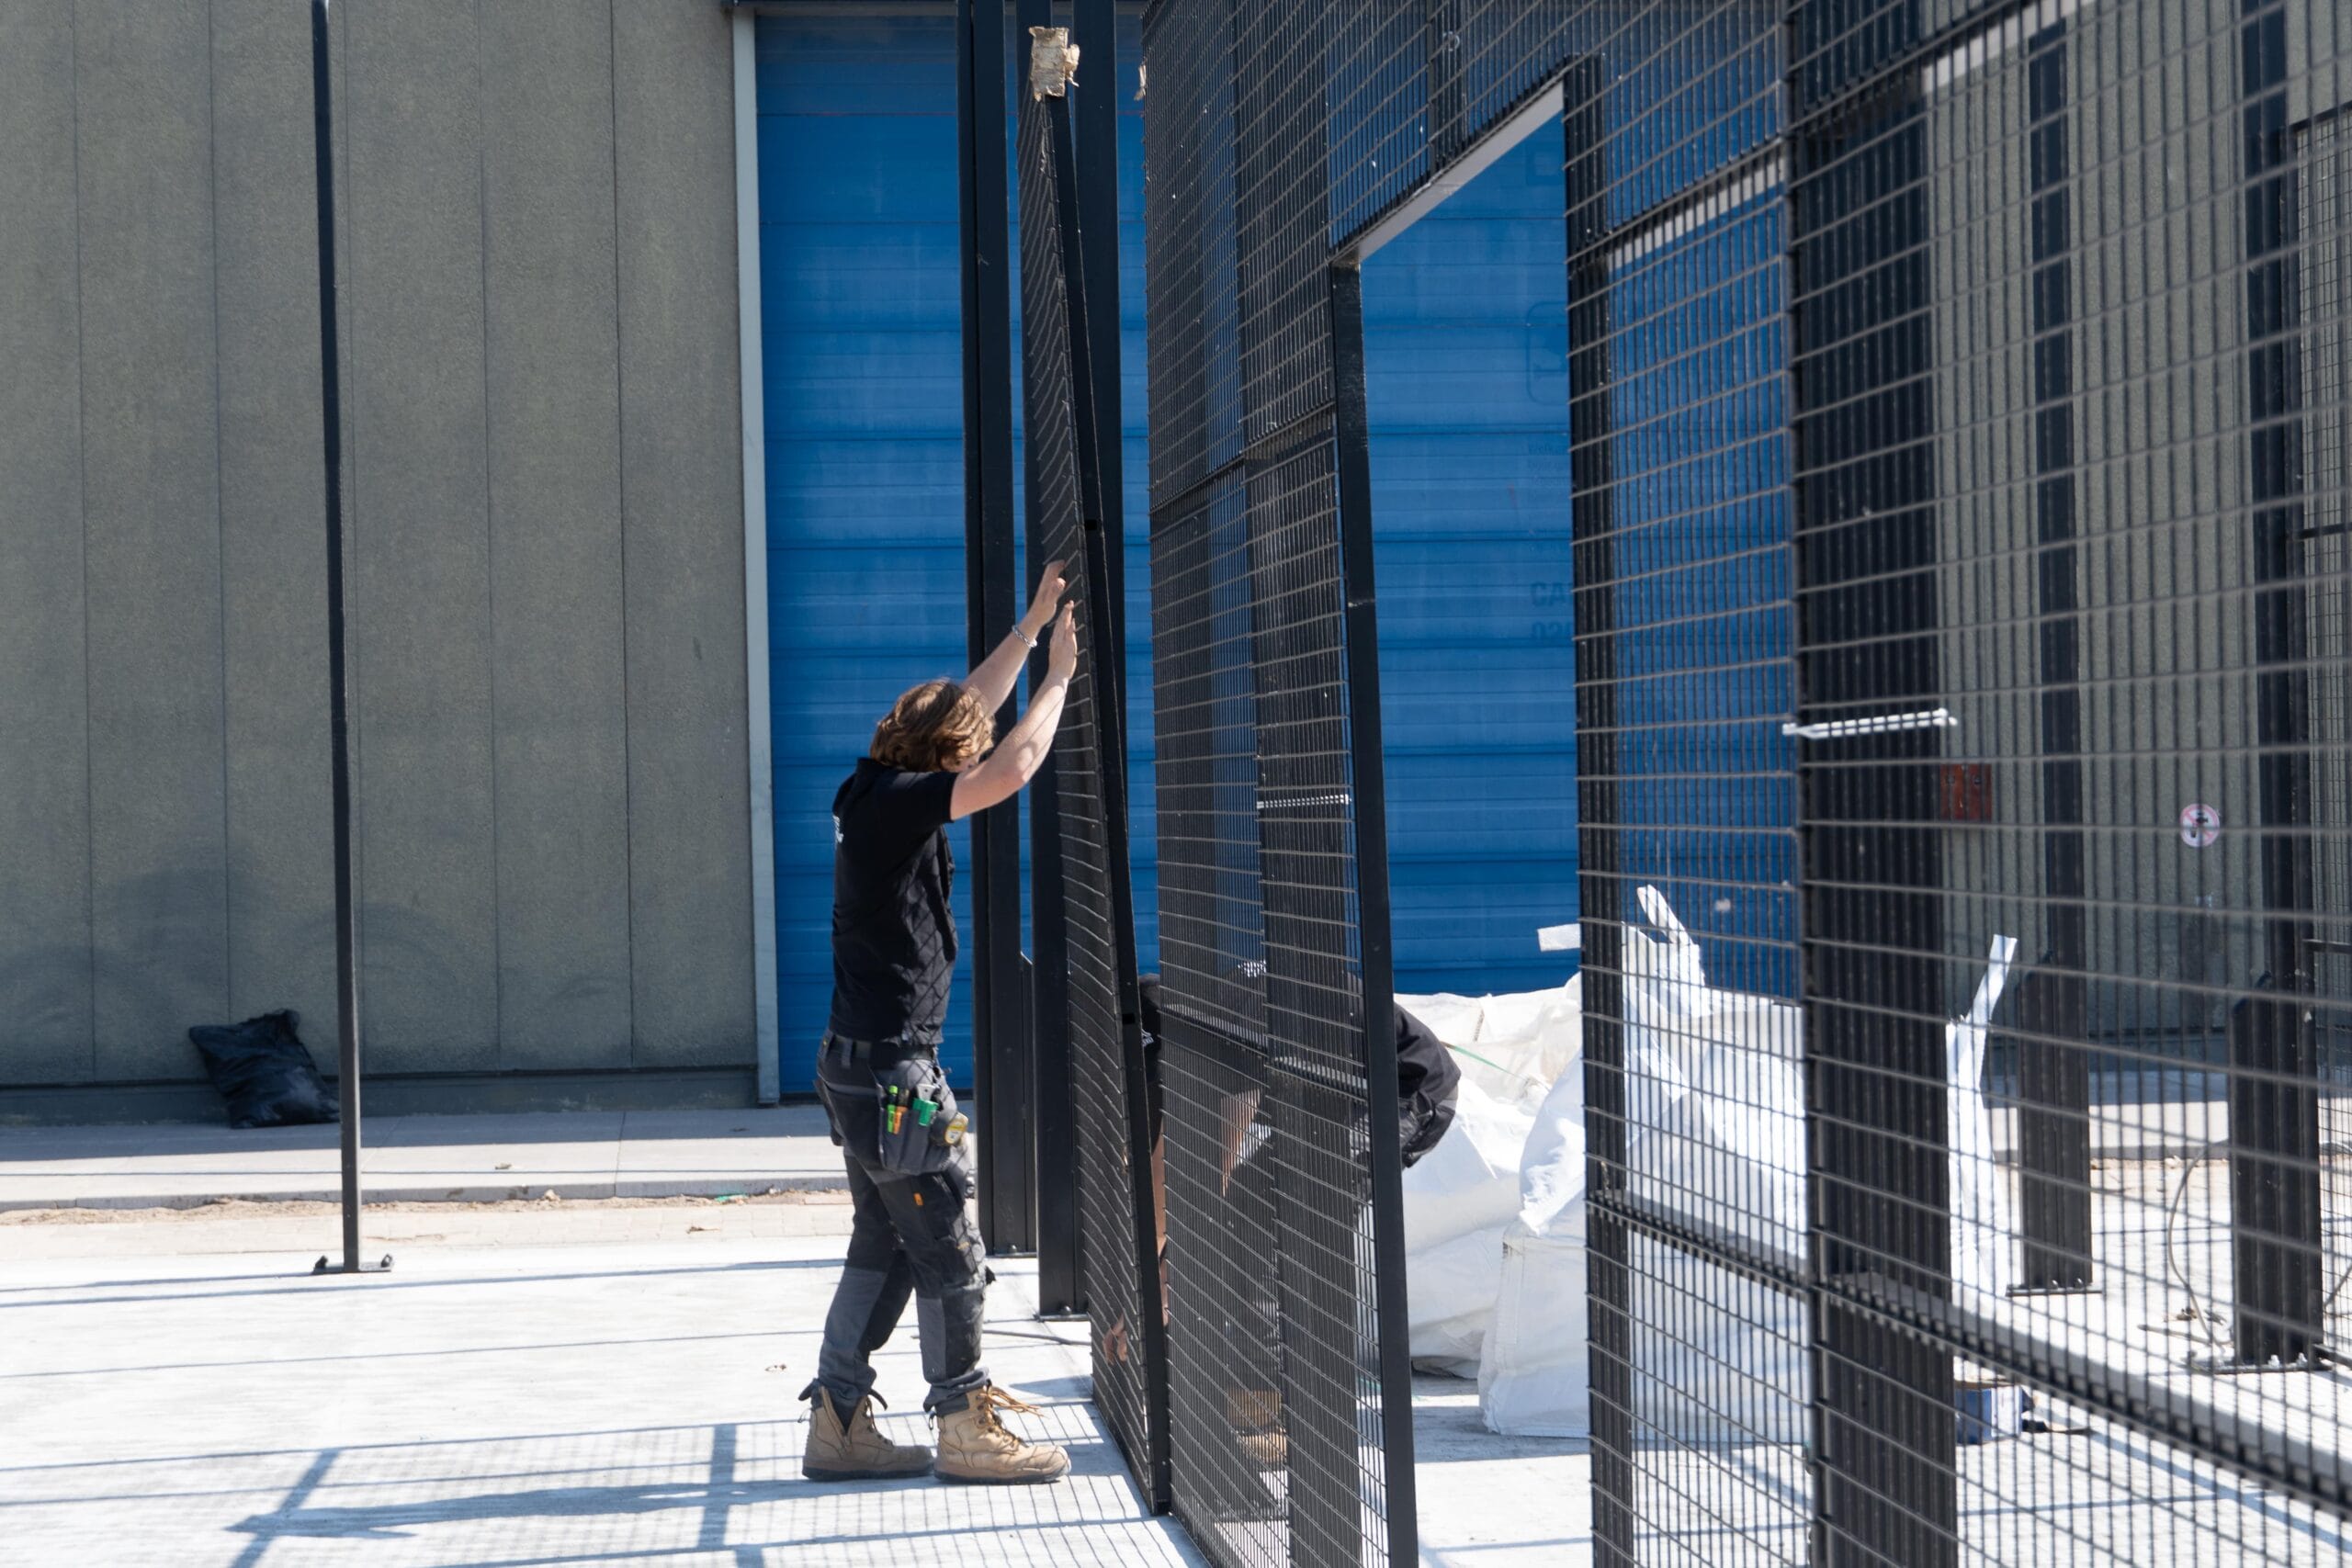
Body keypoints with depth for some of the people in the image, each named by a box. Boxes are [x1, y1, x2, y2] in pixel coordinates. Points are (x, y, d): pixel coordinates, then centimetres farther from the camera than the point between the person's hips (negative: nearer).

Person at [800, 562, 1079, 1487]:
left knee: (883, 1250, 14)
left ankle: (838, 1426, 17)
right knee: (949, 1253, -1)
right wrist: (1058, 675, -10)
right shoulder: (894, 804, -17)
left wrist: (1032, 626, 25)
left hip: (862, 1067, 10)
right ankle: (965, 1428, 8)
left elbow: (968, 706, 23)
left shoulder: (874, 794, 10)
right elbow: (1011, 767, -25)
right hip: (892, 1072, -10)